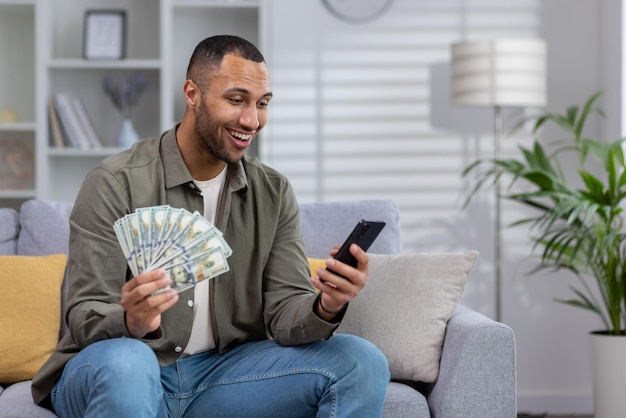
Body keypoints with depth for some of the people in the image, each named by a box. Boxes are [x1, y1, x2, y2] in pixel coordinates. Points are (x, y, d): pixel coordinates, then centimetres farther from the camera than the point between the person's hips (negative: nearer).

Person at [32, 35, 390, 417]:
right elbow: (85, 318, -14)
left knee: (361, 363, -13)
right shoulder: (115, 184, -11)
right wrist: (131, 322, -38)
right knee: (124, 361, -39)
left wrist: (325, 307, -27)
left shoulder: (274, 193, 4)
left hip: (221, 371, 3)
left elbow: (285, 311, -3)